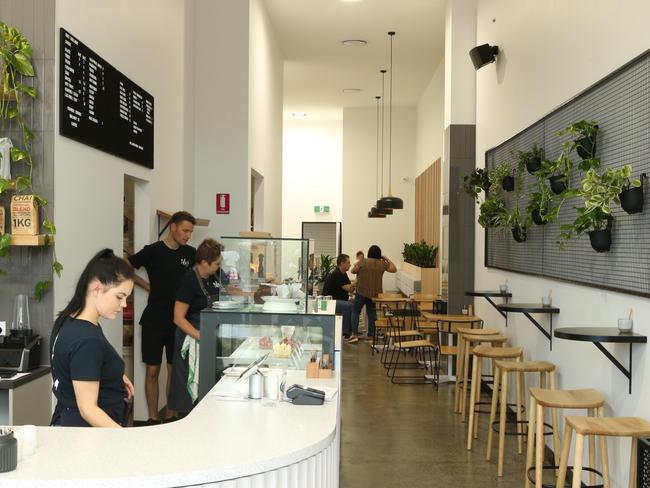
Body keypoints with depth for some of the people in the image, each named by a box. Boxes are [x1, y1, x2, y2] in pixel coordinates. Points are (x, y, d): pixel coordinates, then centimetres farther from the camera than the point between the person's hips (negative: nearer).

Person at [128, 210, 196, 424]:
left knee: (175, 370, 9)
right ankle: (153, 418, 11)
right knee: (153, 370, 2)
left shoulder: (190, 254, 5)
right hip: (154, 320, -3)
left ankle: (170, 416, 19)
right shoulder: (153, 251, -6)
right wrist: (147, 286, -1)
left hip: (178, 321, 3)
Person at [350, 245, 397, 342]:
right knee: (372, 314, 11)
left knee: (355, 312, 6)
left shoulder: (363, 262, -4)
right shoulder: (382, 264, 1)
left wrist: (356, 265, 17)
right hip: (375, 293, 2)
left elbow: (353, 271, -2)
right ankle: (371, 336, 11)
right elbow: (394, 269, 9)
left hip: (362, 291, -2)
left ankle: (354, 334, -4)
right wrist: (387, 259, 16)